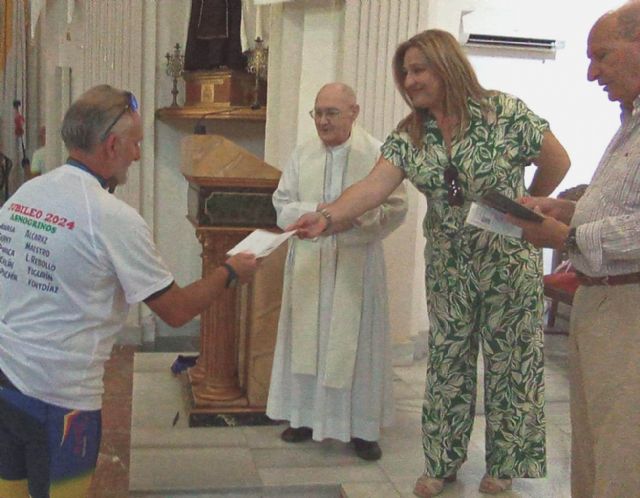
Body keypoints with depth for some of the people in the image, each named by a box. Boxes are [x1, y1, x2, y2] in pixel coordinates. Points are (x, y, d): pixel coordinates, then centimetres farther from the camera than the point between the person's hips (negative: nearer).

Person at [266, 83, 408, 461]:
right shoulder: (302, 155, 7)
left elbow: (396, 208, -7)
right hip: (309, 263, 4)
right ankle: (308, 417, 24)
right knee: (308, 340, 9)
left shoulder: (377, 154, -5)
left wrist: (358, 215, -23)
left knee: (356, 342, 3)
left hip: (356, 265, -3)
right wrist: (316, 211, -11)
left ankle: (362, 427, 14)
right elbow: (282, 205, 7)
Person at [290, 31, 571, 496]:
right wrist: (328, 216, -31)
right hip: (449, 263, 4)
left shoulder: (505, 112, -13)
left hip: (510, 258, -3)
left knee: (511, 364, 7)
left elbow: (557, 161, -4)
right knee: (447, 363, 11)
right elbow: (374, 187, -15)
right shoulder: (408, 137, -2)